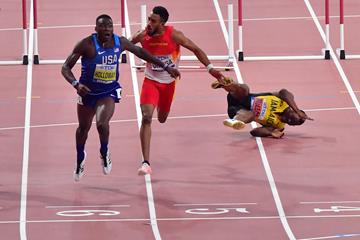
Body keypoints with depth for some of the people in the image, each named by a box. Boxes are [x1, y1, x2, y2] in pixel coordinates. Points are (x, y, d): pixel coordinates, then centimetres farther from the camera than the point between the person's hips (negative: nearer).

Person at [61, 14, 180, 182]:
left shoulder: (120, 42, -11)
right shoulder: (87, 44, -21)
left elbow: (140, 52, 9)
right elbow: (66, 67, -19)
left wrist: (165, 67, 12)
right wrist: (76, 84, -38)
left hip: (109, 92, 0)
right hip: (87, 91, 0)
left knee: (102, 124, -26)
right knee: (83, 128, 18)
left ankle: (104, 153, 6)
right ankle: (80, 159, 49)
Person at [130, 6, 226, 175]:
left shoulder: (173, 35, -21)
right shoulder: (143, 36, -17)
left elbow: (195, 49, -11)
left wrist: (210, 68, -16)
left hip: (168, 83, 1)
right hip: (151, 81, -1)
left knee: (161, 119, 19)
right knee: (146, 118, -20)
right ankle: (146, 163, -22)